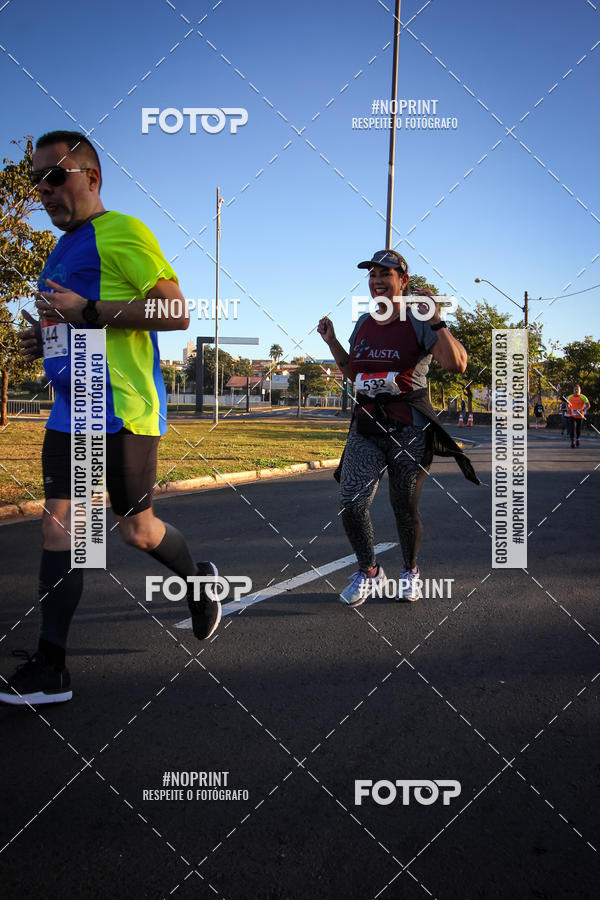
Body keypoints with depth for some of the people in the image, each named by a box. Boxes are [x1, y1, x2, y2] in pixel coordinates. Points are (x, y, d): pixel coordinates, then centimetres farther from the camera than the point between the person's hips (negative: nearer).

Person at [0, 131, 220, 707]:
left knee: (135, 529, 2)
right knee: (57, 524, 1)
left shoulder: (121, 233, -8)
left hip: (122, 407, -8)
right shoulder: (63, 250, 20)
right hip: (69, 410, 8)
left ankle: (199, 580, 33)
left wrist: (87, 311, -21)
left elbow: (176, 312, -17)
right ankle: (50, 668, 3)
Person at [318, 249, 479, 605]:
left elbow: (457, 364, -20)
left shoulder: (418, 323, -6)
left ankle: (411, 571, 30)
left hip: (409, 430, -4)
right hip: (365, 428, 5)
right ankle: (369, 572, 16)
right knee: (352, 504, -7)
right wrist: (332, 342, 16)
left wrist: (435, 320, -26)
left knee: (405, 507, 3)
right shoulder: (363, 324, 12)